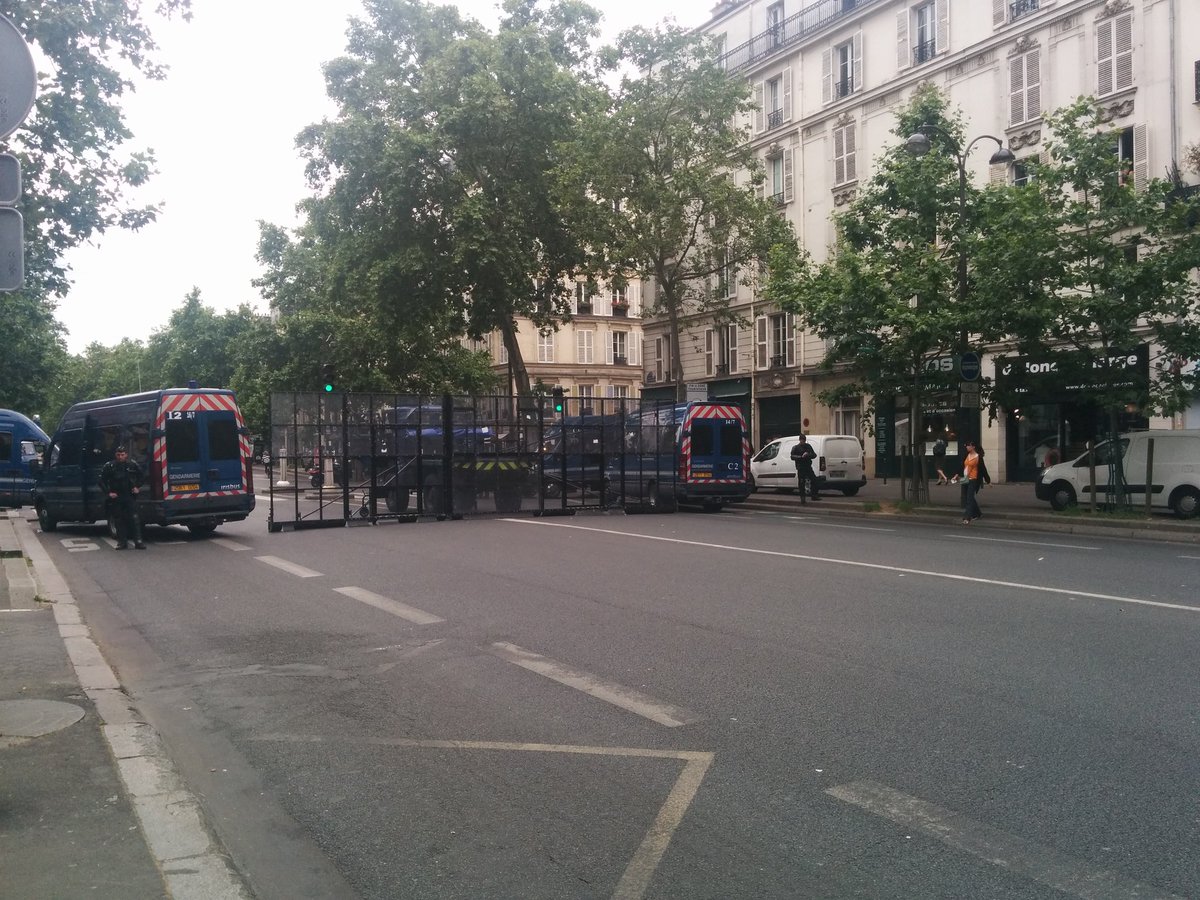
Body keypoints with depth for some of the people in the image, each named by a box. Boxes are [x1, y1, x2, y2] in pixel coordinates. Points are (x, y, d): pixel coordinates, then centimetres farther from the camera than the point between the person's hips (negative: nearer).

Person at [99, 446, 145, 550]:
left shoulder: (133, 465, 0)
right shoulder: (109, 466, -2)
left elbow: (140, 476, 17)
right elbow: (102, 481, 5)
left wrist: (138, 487, 7)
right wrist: (108, 492, -3)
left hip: (130, 496, -1)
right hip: (116, 497, 1)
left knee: (134, 518, -5)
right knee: (119, 520, 5)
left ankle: (138, 541, -2)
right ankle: (122, 542, 11)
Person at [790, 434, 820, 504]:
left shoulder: (808, 446, 12)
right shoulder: (795, 447, 0)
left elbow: (814, 455, 11)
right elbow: (792, 457, -11)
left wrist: (809, 455, -12)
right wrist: (801, 457, -24)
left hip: (808, 467, 4)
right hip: (800, 468, -4)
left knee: (814, 480, 2)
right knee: (801, 483, -2)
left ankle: (814, 496, 15)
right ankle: (802, 499, 5)